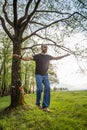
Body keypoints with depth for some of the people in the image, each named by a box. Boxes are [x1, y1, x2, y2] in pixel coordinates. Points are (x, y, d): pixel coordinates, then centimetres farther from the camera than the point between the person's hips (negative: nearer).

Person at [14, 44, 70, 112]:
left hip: (45, 75, 4)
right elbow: (28, 58, -12)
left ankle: (45, 106, -12)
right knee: (40, 88, -18)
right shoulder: (37, 56, -1)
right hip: (38, 75, -4)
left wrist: (65, 55, 27)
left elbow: (56, 58, 26)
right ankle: (38, 103, 8)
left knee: (47, 88, -14)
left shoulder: (48, 56, 12)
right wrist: (20, 57, -28)